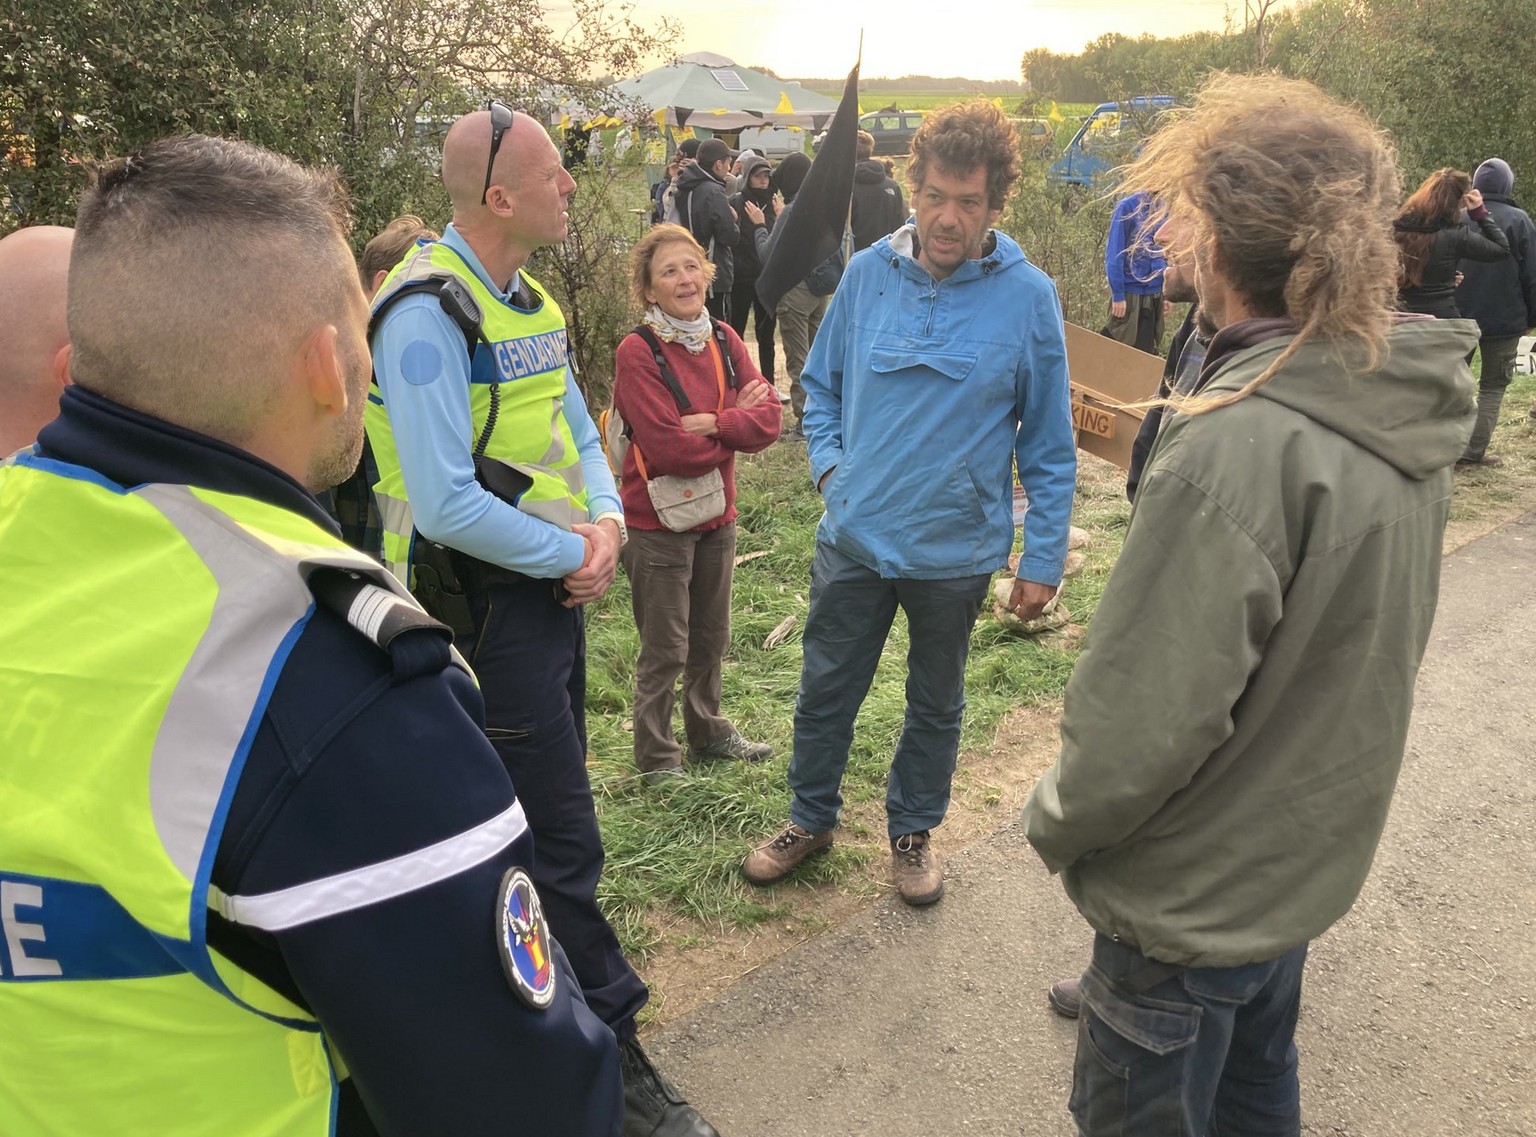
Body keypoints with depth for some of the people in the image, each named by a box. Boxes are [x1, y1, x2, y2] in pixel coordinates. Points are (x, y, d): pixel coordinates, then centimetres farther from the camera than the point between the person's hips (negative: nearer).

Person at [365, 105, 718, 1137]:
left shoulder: (527, 296, 11)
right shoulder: (429, 312, -19)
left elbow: (575, 426, 15)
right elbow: (446, 504, -25)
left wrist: (606, 521, -4)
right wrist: (571, 555, -14)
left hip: (555, 585, 9)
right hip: (487, 599, -9)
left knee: (545, 806, 20)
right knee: (562, 833, -3)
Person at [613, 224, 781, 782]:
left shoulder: (725, 340, 1)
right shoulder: (637, 352, -18)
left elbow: (768, 420, -8)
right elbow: (669, 449, -24)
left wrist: (710, 423, -22)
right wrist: (735, 424, -12)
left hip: (717, 515, 6)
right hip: (658, 523, -6)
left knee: (711, 641, 22)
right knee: (665, 652, 7)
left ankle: (708, 731, 43)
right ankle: (656, 758, 25)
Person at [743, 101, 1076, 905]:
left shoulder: (1027, 297, -11)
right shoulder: (868, 273, -5)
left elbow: (1048, 446, -5)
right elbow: (822, 384, 10)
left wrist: (1043, 559, -5)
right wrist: (829, 466, -4)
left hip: (957, 548, -1)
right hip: (854, 535, 2)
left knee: (936, 703, 18)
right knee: (824, 691, 15)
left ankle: (912, 830, 41)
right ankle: (811, 818, 39)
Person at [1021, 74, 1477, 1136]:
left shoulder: (1237, 449, -32)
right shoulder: (1408, 409, -5)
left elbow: (1147, 721, -29)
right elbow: (1377, 642, 6)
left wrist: (1057, 819, -9)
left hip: (1194, 898, -8)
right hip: (1310, 858, 8)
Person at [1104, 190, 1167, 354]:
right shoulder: (1128, 207, -11)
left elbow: (1166, 253, 13)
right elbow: (1114, 254, -13)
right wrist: (1118, 295, -16)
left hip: (1155, 293, 6)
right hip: (1130, 292, -5)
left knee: (1146, 349, 11)